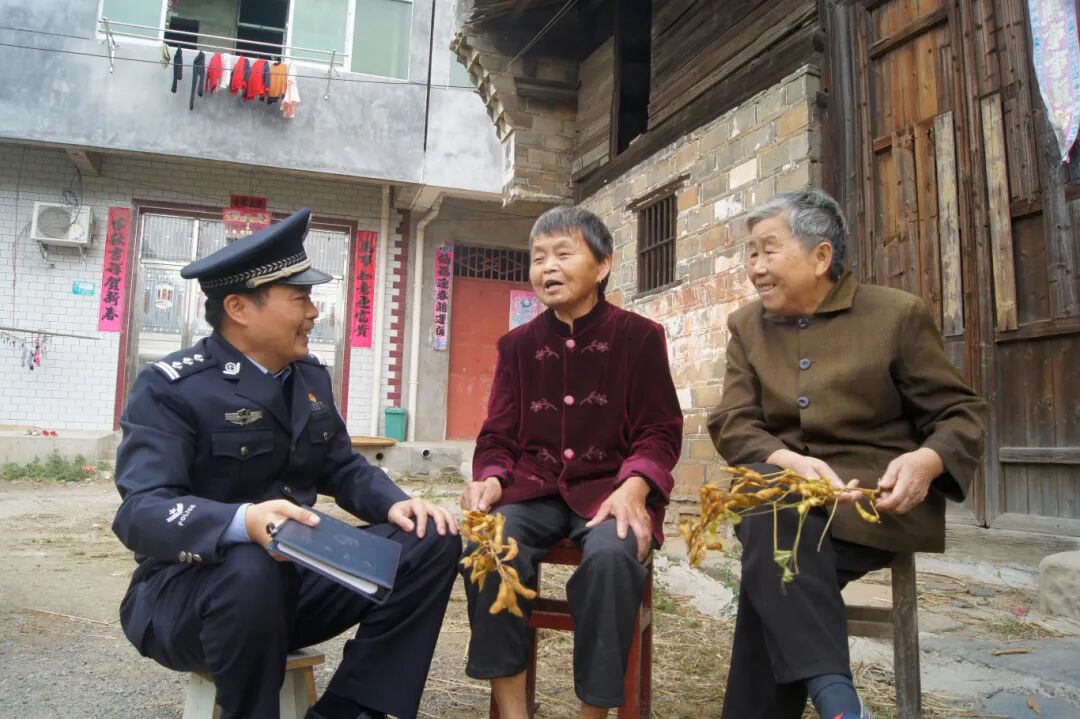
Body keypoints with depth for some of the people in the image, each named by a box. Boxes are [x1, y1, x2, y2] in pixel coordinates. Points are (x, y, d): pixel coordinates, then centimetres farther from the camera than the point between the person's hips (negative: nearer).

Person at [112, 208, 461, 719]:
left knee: (433, 540, -9)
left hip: (296, 574, 6)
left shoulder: (311, 375, 7)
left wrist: (395, 505, -10)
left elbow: (344, 469, 12)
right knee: (250, 568, -40)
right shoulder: (170, 387, -13)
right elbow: (141, 513, -25)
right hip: (189, 589, -6)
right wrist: (243, 522, -45)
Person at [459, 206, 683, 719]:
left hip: (607, 488, -2)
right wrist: (489, 480, -14)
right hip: (533, 488, 3)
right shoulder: (518, 345, 12)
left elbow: (659, 432, 0)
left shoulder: (639, 336, 4)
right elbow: (498, 437, 9)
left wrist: (633, 488, -21)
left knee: (612, 554, -35)